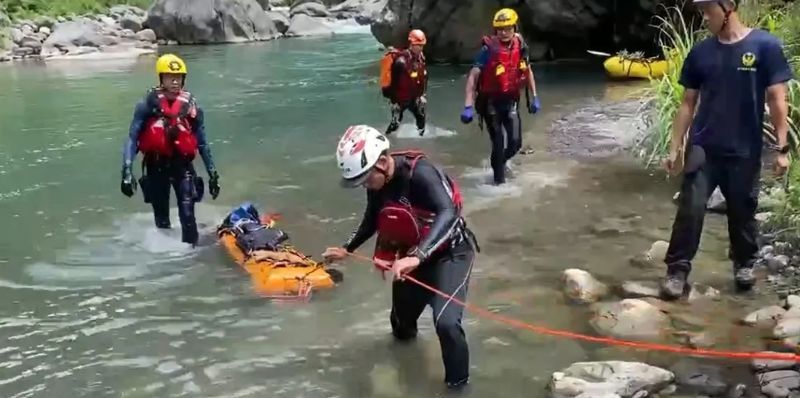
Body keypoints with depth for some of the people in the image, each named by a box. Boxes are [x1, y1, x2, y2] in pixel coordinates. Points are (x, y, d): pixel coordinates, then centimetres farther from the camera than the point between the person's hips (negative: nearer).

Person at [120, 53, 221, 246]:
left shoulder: (191, 106, -1)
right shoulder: (147, 104, -7)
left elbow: (202, 143, 7)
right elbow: (132, 139, -7)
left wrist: (213, 173, 6)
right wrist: (127, 171, -17)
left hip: (182, 165, 0)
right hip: (156, 166, 0)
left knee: (187, 214, -11)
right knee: (161, 218, 11)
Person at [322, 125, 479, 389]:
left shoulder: (420, 173, -31)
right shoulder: (377, 181, -7)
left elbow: (448, 213, -45)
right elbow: (373, 220, 13)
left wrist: (416, 257, -55)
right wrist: (347, 249, 12)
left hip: (450, 251, -7)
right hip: (414, 254, 7)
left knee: (446, 322, -24)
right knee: (401, 317, 23)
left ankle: (458, 382, 1)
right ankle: (404, 331, 62)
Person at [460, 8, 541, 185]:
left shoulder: (520, 46, -5)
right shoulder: (489, 49, -20)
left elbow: (528, 71, 11)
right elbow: (473, 76, -23)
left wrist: (535, 97, 9)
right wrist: (468, 106, -30)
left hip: (511, 101, 4)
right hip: (491, 102, -4)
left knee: (515, 142, 3)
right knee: (498, 142, -3)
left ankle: (499, 162, 33)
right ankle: (499, 179, 12)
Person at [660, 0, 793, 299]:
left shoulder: (765, 46, -6)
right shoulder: (700, 52, 3)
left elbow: (776, 100, -5)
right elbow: (688, 103, 8)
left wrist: (782, 147, -7)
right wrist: (674, 148, 5)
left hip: (745, 152, -1)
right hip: (702, 148, 2)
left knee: (742, 212, 12)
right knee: (690, 209, -6)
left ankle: (744, 264, 33)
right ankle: (677, 270, 1)